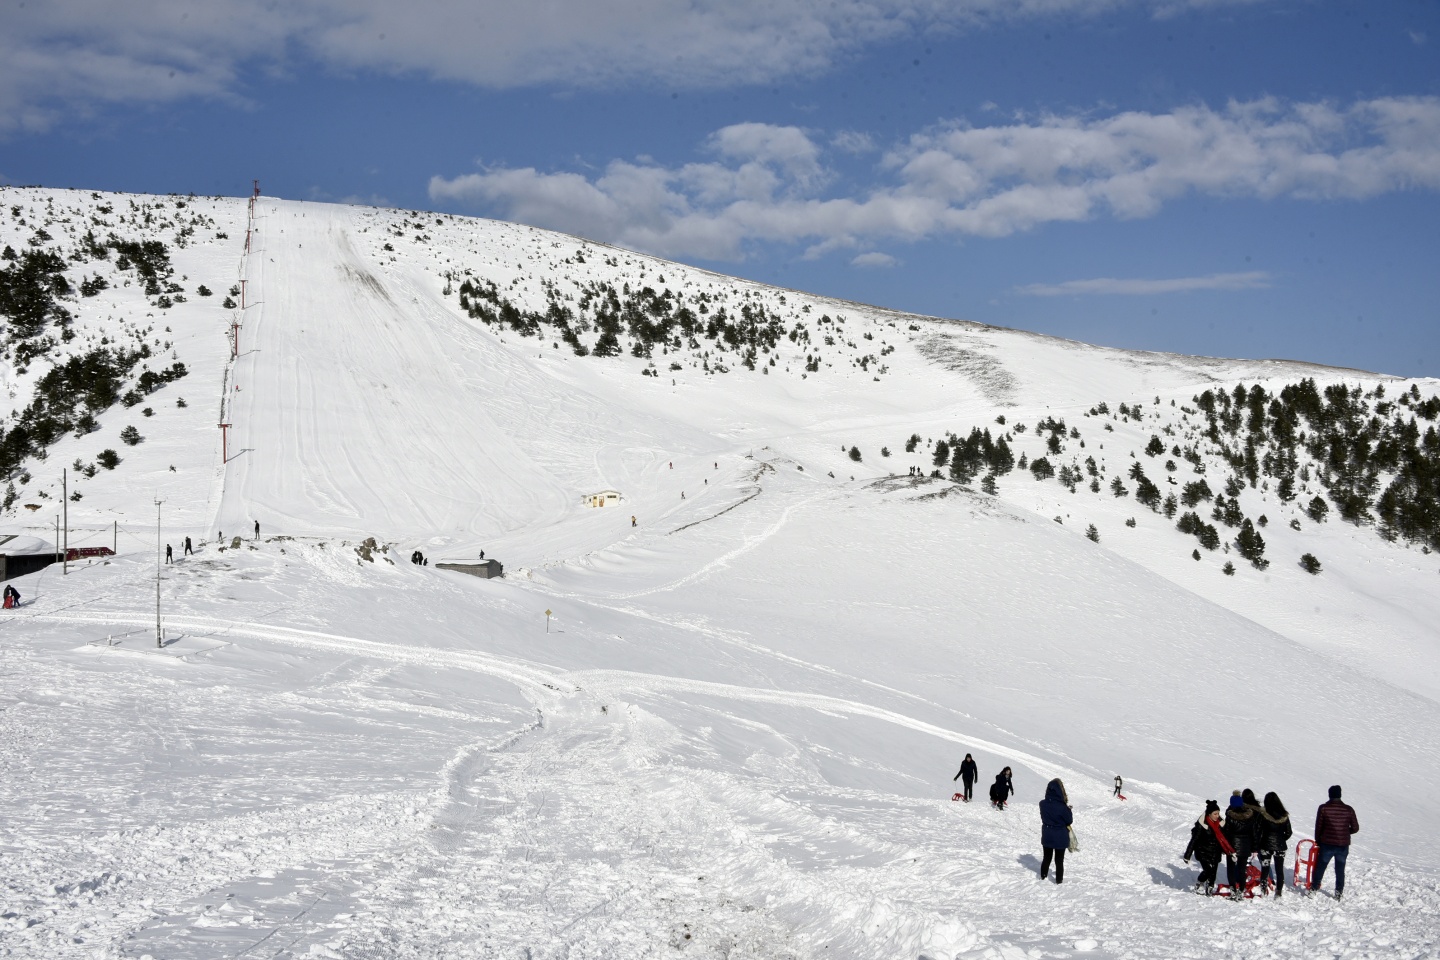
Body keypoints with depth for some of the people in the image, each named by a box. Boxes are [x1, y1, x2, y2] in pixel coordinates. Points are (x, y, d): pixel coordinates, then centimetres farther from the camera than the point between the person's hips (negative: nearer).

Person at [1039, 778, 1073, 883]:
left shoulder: (1043, 804, -14)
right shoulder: (1062, 807, -28)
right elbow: (1069, 820, -13)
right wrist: (1068, 809, 1)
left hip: (1047, 836, 4)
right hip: (1060, 837, -4)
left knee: (1047, 857, 23)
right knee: (1059, 860, 12)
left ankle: (1043, 875, 36)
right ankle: (1059, 880, 23)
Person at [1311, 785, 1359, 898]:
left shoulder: (1323, 808, -8)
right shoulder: (1349, 809, -4)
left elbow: (1318, 827, -3)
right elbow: (1355, 828, 1)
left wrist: (1318, 842, 11)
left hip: (1327, 844, -2)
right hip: (1343, 846, 2)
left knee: (1320, 868, 11)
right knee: (1340, 870, 15)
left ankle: (1314, 889, 11)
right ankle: (1339, 893, 19)